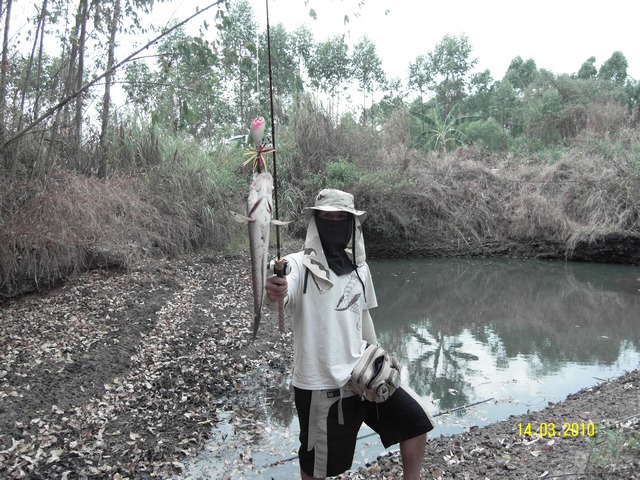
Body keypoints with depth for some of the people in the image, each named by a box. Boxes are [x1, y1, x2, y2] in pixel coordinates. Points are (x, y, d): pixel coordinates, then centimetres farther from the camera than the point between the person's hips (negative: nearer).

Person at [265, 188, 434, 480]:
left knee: (416, 420, 11)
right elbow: (280, 298, -36)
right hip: (319, 384, -5)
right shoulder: (300, 265, -15)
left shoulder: (359, 268, 5)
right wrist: (274, 295, -59)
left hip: (361, 375, 6)